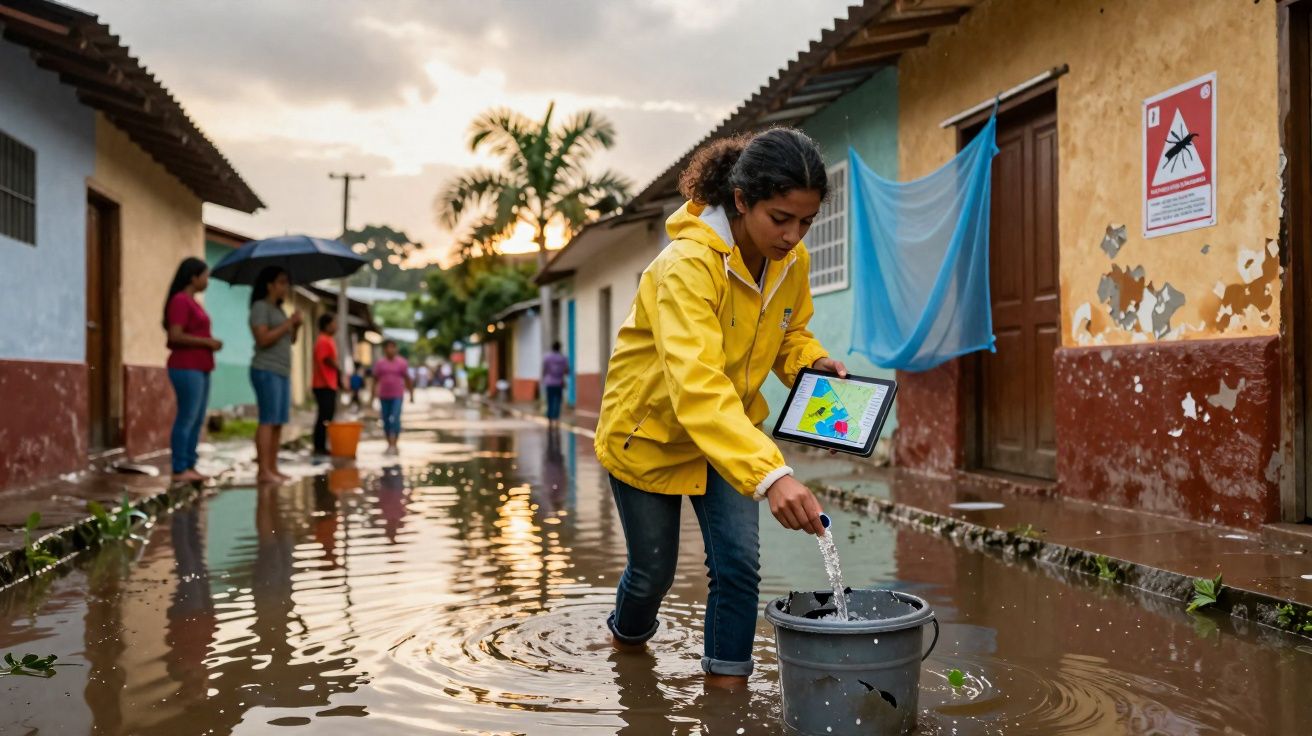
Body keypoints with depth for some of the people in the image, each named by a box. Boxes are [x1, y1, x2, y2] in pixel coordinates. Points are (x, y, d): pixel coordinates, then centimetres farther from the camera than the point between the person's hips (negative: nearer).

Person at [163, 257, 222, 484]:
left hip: (199, 368, 10)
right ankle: (179, 469, -4)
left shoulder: (192, 301, 18)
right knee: (186, 418, -8)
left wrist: (210, 342, 10)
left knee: (197, 420, 10)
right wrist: (207, 342, -13)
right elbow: (176, 336, -19)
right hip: (186, 368, -10)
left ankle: (190, 466, 14)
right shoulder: (180, 300, -10)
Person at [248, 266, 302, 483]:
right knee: (268, 421, -12)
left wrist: (296, 326, 3)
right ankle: (263, 471, -13)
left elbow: (290, 340, 20)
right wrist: (288, 323, -13)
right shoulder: (260, 307, -6)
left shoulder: (278, 309, 20)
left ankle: (273, 469, 8)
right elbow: (263, 339, -18)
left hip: (282, 372, 9)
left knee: (278, 423, 6)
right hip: (266, 371, -9)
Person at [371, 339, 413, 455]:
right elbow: (376, 379, 7)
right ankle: (389, 445, 18)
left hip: (397, 396, -2)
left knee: (395, 419, -14)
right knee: (386, 421, 7)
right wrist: (375, 392, -3)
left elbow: (408, 379, 8)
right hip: (384, 396, 2)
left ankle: (394, 445, -15)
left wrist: (411, 394, 10)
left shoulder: (402, 363, 2)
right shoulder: (379, 363, 5)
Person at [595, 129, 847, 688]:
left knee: (739, 563, -5)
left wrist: (813, 363, -16)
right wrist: (771, 475, -58)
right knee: (654, 569, 12)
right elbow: (697, 386, -48)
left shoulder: (792, 261, -13)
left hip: (731, 431, 5)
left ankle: (726, 681, 15)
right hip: (649, 430, -4)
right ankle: (627, 639, 46)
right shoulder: (688, 264, -35)